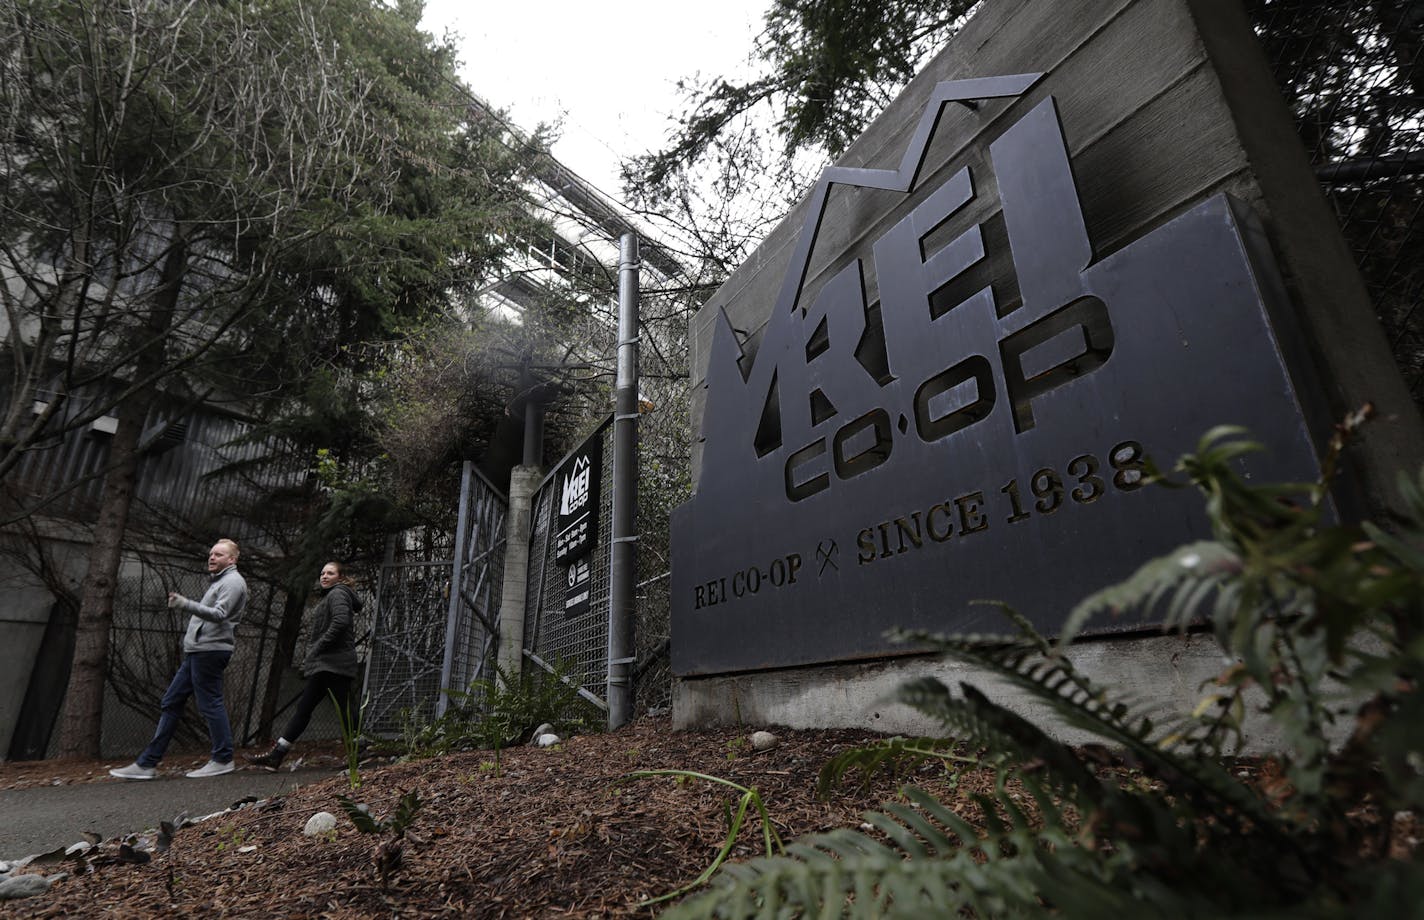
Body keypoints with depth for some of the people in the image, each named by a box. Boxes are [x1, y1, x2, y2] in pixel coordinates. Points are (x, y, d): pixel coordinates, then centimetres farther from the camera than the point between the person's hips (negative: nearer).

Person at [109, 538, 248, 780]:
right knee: (171, 703, 10)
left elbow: (218, 614, -23)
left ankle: (223, 759, -1)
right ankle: (147, 763, 16)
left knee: (210, 704, -7)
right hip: (196, 651, 10)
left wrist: (185, 604, -31)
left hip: (210, 650, -10)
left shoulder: (233, 582, -8)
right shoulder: (218, 581, 24)